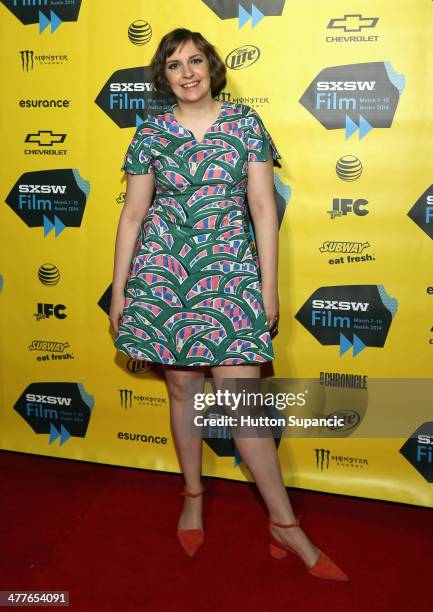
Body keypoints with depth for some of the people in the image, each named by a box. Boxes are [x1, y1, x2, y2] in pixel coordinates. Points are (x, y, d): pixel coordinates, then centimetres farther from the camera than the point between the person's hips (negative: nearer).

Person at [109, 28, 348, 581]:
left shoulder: (245, 123, 3)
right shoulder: (150, 133, 6)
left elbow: (263, 207, 1)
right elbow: (133, 214, 7)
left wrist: (269, 286, -2)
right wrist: (119, 289, 6)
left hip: (229, 273, -1)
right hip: (161, 272, 2)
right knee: (182, 387, 10)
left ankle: (285, 525, 7)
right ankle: (193, 495, 31)